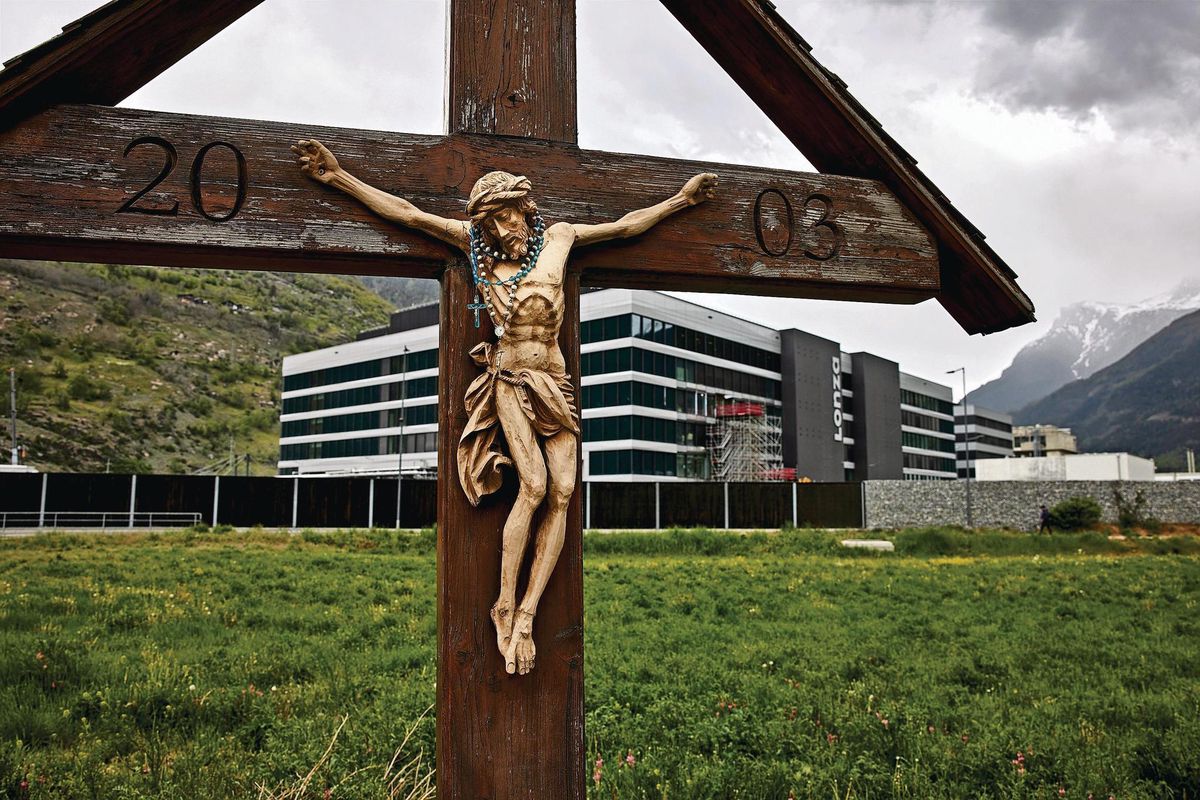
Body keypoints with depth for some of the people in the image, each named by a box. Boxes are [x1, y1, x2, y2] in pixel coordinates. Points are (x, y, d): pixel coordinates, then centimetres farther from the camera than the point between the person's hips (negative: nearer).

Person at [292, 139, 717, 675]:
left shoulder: (557, 238, 9)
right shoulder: (476, 244, 5)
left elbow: (626, 225, 20)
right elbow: (407, 213, 5)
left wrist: (681, 199, 24)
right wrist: (338, 177, 3)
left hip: (555, 383, 3)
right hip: (510, 381, -3)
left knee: (562, 493, -11)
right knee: (534, 485, -19)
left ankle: (526, 614, -8)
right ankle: (505, 606, -7)